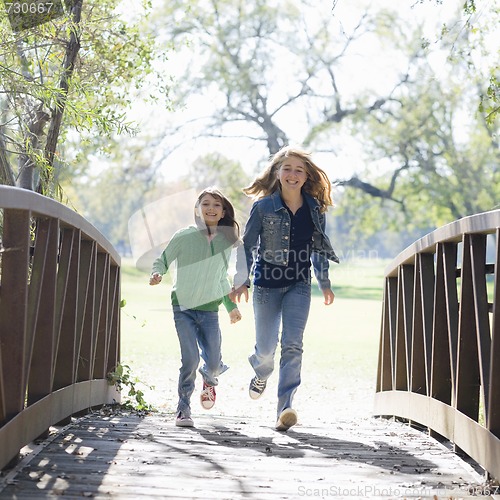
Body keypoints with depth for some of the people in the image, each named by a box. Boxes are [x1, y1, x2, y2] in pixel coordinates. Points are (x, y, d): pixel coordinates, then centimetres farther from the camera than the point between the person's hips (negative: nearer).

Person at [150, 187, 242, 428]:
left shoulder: (226, 242, 6)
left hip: (210, 309, 3)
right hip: (183, 307, -3)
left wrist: (232, 306, 19)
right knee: (190, 359, -14)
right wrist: (156, 273, -20)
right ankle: (183, 408, 4)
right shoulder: (184, 236, -6)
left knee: (213, 362, -3)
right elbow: (162, 260, 2)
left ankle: (209, 380, 36)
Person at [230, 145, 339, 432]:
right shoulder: (264, 206, -6)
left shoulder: (315, 209, 2)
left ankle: (286, 407, -15)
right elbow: (247, 245, -3)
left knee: (292, 346, -13)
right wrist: (241, 282, -11)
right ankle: (262, 374, 42)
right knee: (266, 348, 5)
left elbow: (318, 248, 14)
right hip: (266, 284, -1)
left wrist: (325, 284, 19)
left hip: (299, 285, 1)